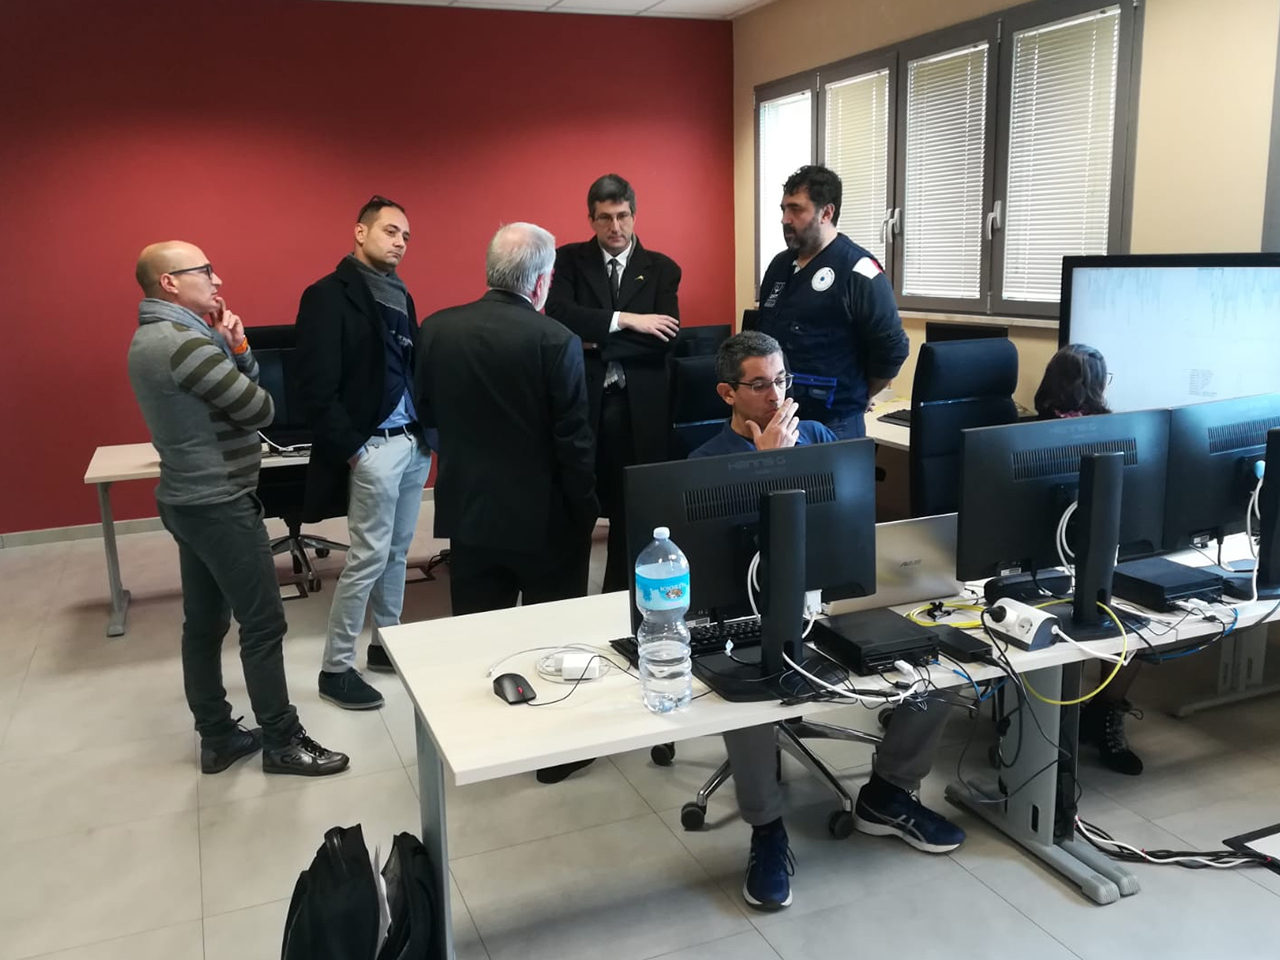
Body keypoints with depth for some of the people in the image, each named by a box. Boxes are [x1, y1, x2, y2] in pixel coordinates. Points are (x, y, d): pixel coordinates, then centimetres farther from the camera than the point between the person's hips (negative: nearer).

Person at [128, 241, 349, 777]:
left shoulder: (156, 336, 11)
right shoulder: (183, 342, -22)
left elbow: (245, 380, 13)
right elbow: (260, 409, -18)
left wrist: (236, 346, -5)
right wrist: (230, 355, 0)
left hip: (190, 500, 11)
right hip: (219, 505, -11)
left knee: (204, 623, 14)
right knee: (263, 624, -2)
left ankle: (217, 737, 24)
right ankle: (282, 742, 8)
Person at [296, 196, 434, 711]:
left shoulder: (400, 295, 14)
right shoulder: (328, 296, -10)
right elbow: (317, 387, -15)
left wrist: (429, 429, 4)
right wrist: (350, 449, -16)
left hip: (415, 442, 7)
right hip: (373, 447, -7)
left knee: (397, 552, 15)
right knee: (368, 558, -3)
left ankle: (387, 643, 30)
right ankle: (335, 669, 10)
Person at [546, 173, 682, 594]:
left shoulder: (662, 268, 8)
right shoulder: (569, 259, 7)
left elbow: (667, 338, -5)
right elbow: (557, 313, -11)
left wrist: (596, 342, -11)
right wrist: (624, 320, -19)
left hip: (639, 408, 1)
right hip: (580, 402, -1)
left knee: (632, 510, 8)